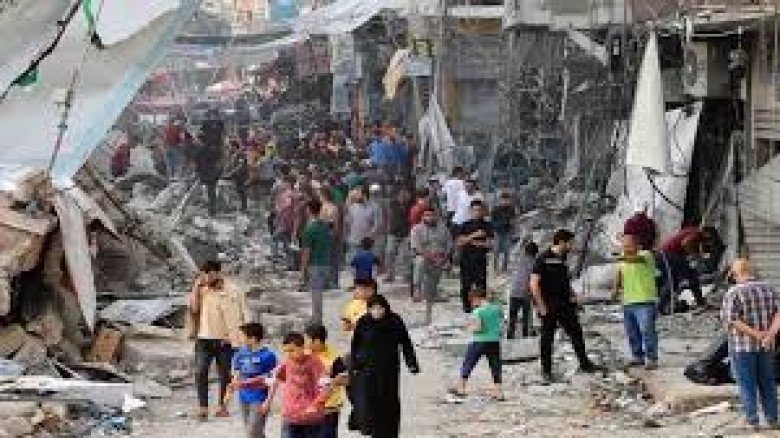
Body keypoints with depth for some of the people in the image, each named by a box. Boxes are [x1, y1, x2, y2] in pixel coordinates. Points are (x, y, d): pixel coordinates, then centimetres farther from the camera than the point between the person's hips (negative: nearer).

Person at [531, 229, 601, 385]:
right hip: (549, 306, -7)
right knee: (547, 337, 1)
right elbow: (534, 283, -15)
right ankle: (546, 371, 9)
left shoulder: (562, 259, 12)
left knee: (576, 332, 8)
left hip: (565, 305, 7)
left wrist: (572, 295, 11)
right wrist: (541, 306, -16)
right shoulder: (543, 259, -11)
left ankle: (584, 364, 20)